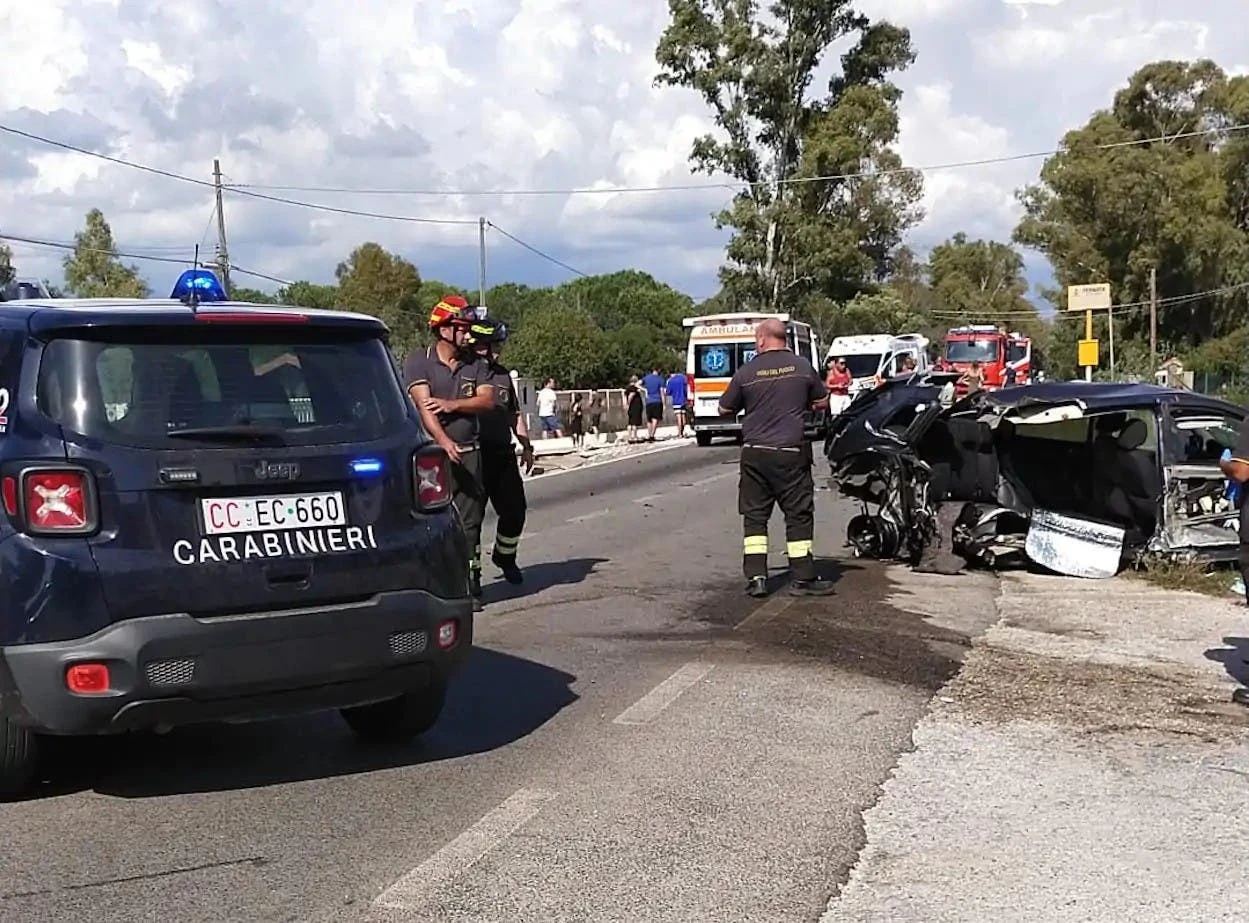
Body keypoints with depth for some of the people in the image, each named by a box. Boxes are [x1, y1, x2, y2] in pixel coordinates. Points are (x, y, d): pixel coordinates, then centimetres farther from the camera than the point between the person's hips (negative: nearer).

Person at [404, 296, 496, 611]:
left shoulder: (474, 365, 13)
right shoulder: (419, 361, -1)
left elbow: (487, 400, 1)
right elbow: (423, 404, -14)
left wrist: (451, 404, -14)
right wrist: (443, 440, -27)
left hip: (469, 454, 4)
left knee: (469, 522, 4)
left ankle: (470, 587, 9)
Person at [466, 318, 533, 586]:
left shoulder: (503, 374, 15)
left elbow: (515, 413, 22)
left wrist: (526, 445, 17)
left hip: (503, 455, 6)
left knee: (515, 510, 7)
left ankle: (505, 557, 31)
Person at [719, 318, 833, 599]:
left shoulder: (746, 373, -3)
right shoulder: (803, 367, -1)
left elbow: (725, 410, 8)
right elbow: (822, 402, 11)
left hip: (755, 453, 1)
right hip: (792, 452, 0)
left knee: (755, 515, 8)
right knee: (799, 515, 6)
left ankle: (755, 577, 5)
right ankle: (803, 578, 8)